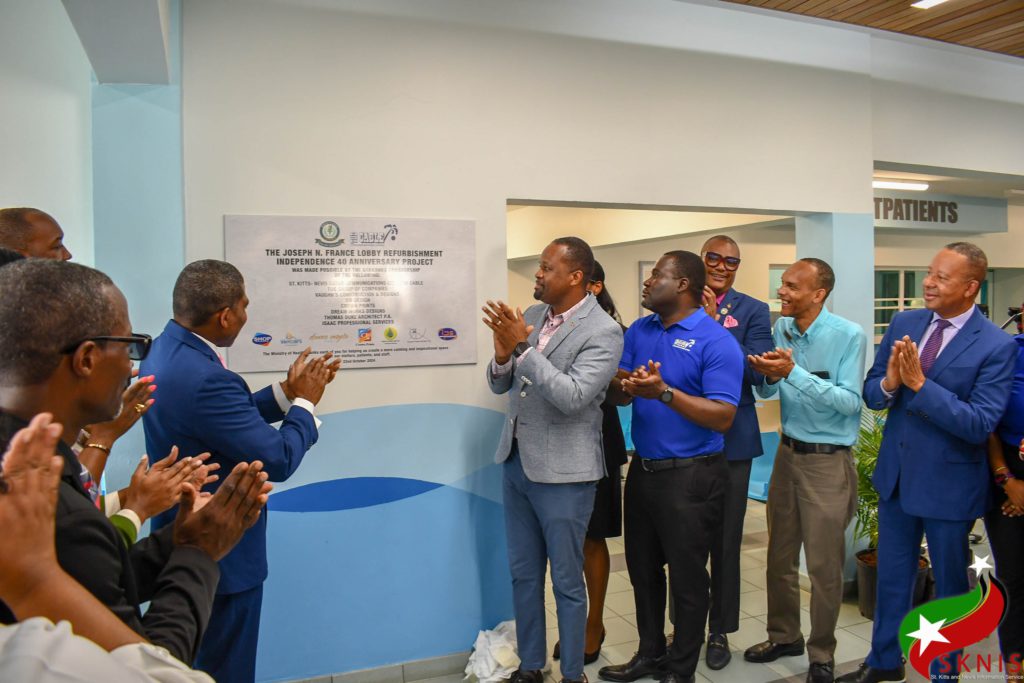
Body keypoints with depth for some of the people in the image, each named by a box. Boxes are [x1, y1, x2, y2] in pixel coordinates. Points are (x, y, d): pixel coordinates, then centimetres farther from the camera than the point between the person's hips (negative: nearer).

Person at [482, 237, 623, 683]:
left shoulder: (602, 332, -15)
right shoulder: (531, 316, 5)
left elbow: (573, 397, -26)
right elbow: (500, 385, 8)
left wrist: (522, 348, -27)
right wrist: (502, 354, -13)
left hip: (562, 471, -7)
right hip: (516, 462, 7)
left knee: (566, 581, 9)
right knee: (523, 574, 18)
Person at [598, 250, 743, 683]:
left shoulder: (716, 342, -14)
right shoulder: (638, 331, 7)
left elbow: (723, 417, -20)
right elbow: (619, 395, 5)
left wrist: (664, 392, -28)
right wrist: (627, 386, -19)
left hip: (691, 476, -6)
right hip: (642, 468, 7)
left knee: (687, 577, 8)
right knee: (643, 569, 19)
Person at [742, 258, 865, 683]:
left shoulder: (849, 336, -15)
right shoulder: (781, 328, 1)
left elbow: (850, 401, -21)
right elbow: (767, 392, 6)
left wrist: (794, 372, -28)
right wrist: (770, 376, -17)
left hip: (828, 461, -5)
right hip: (788, 453, 6)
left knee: (824, 566, 6)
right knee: (780, 556, 16)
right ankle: (784, 636, 35)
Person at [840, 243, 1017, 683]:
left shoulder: (996, 346, -16)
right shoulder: (904, 324, -1)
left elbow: (980, 424, -23)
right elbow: (871, 394, 2)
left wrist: (919, 384, -28)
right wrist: (889, 382, -20)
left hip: (948, 484, -5)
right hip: (896, 473, 5)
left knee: (949, 583, 16)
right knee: (891, 576, 20)